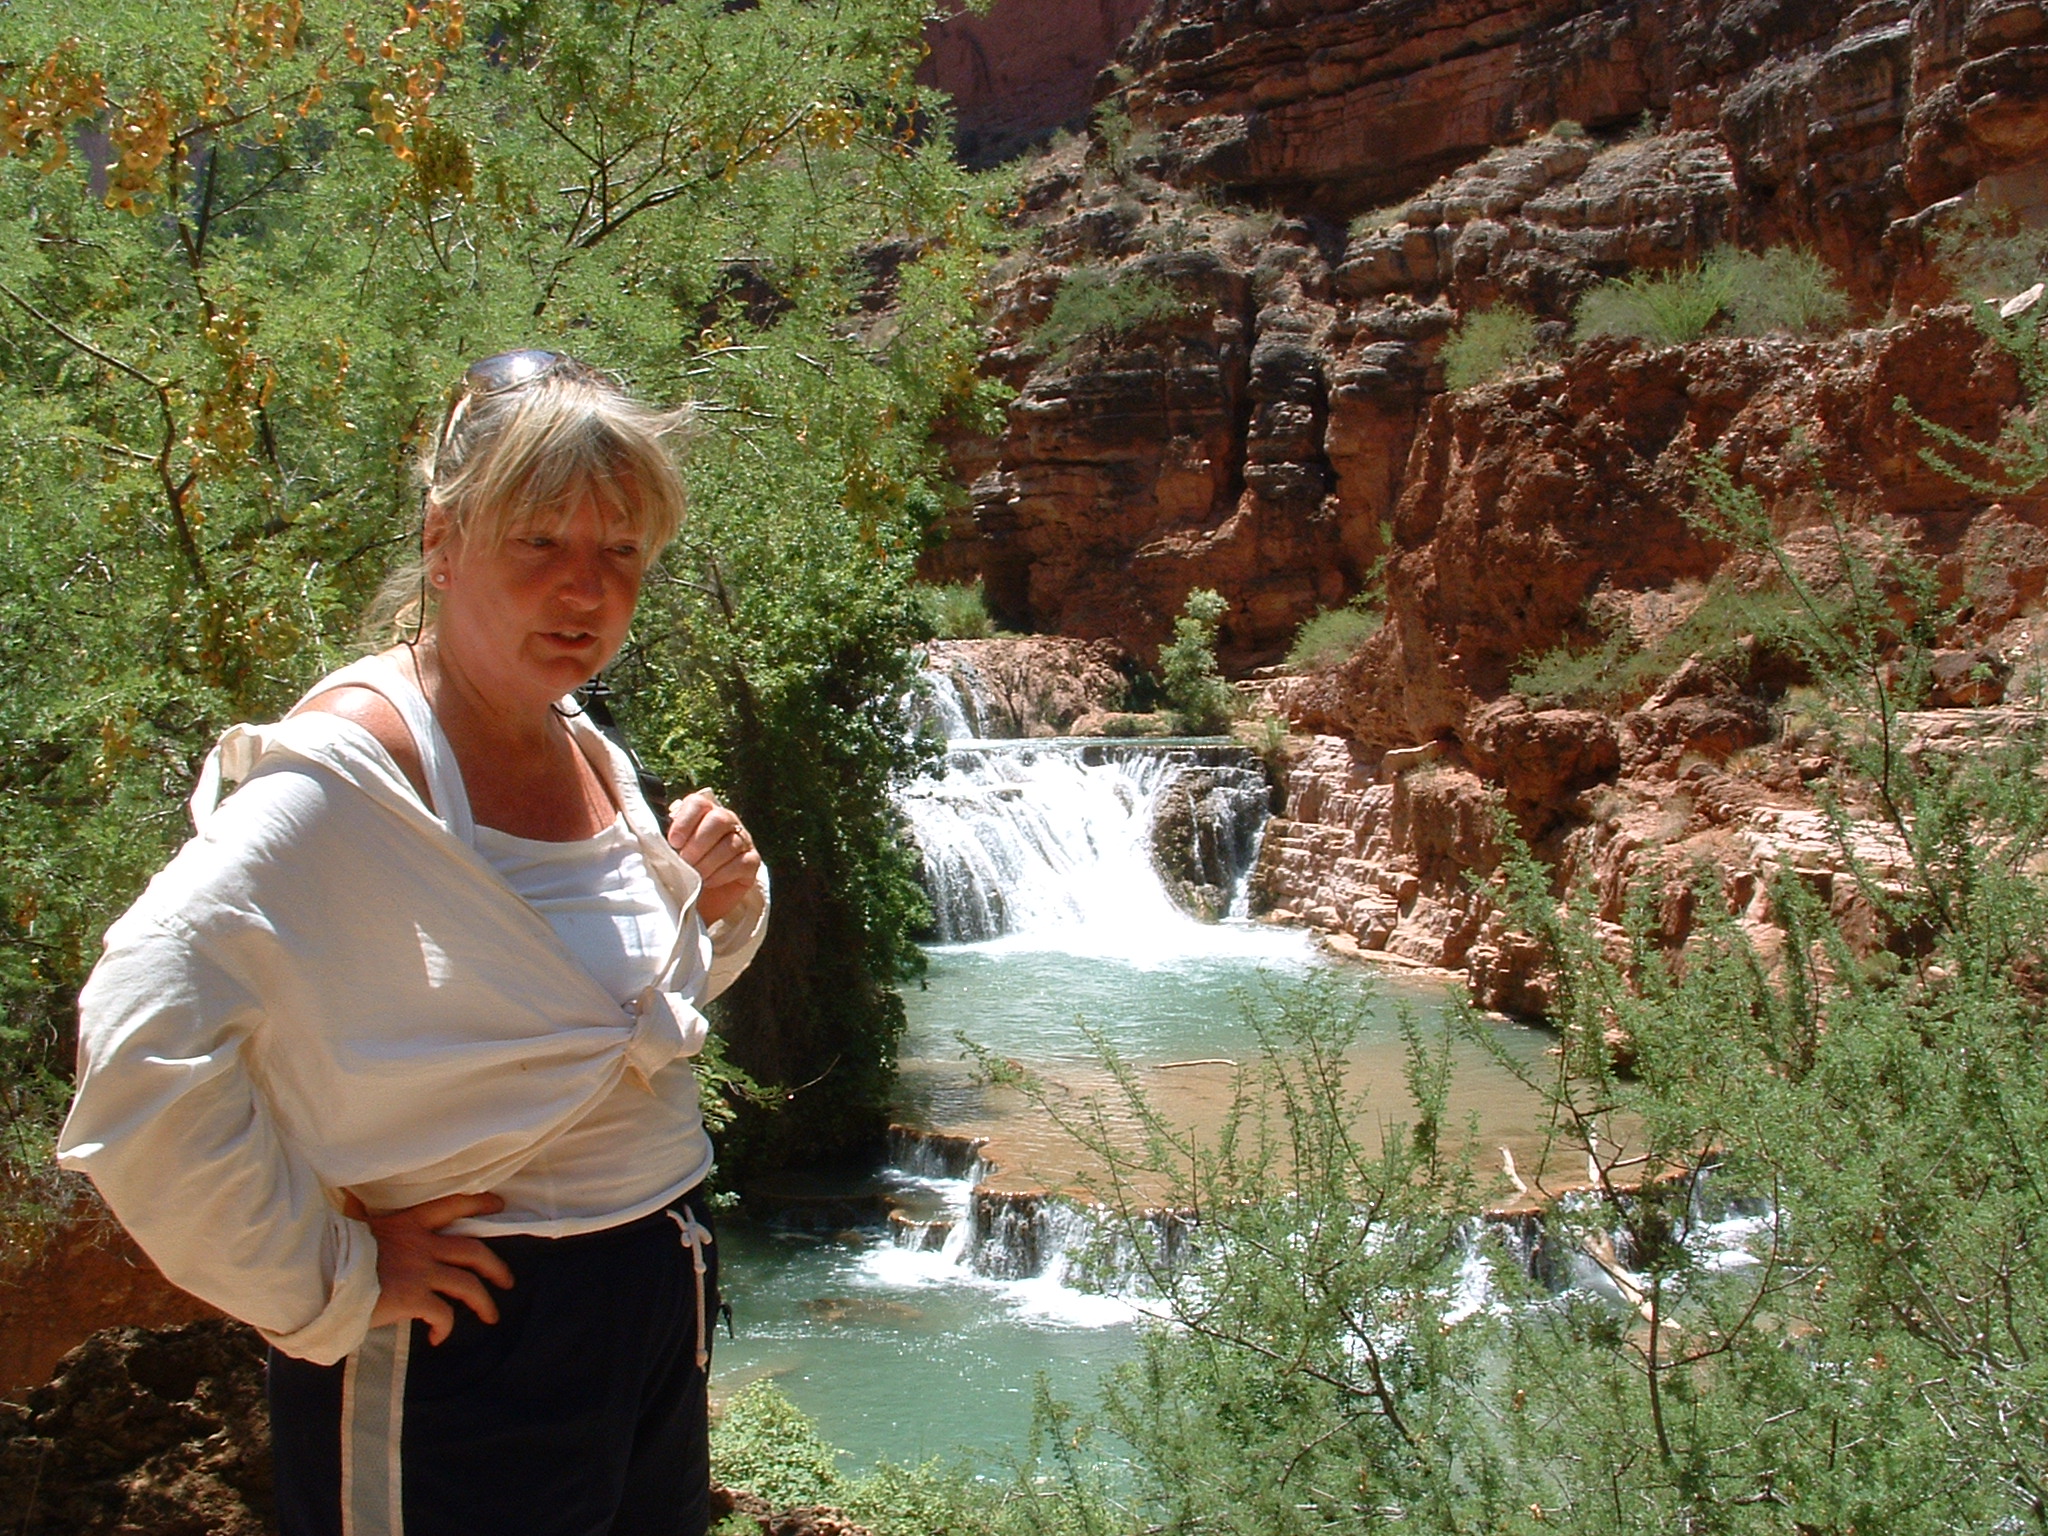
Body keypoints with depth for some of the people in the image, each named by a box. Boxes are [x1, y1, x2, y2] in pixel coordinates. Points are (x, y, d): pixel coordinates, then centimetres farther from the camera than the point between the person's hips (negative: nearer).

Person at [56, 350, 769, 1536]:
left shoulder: (588, 753, 3)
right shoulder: (354, 767, -22)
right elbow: (142, 1036, -32)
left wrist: (715, 901, -3)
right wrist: (321, 1284, -23)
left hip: (661, 1300, 8)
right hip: (472, 1347, -8)